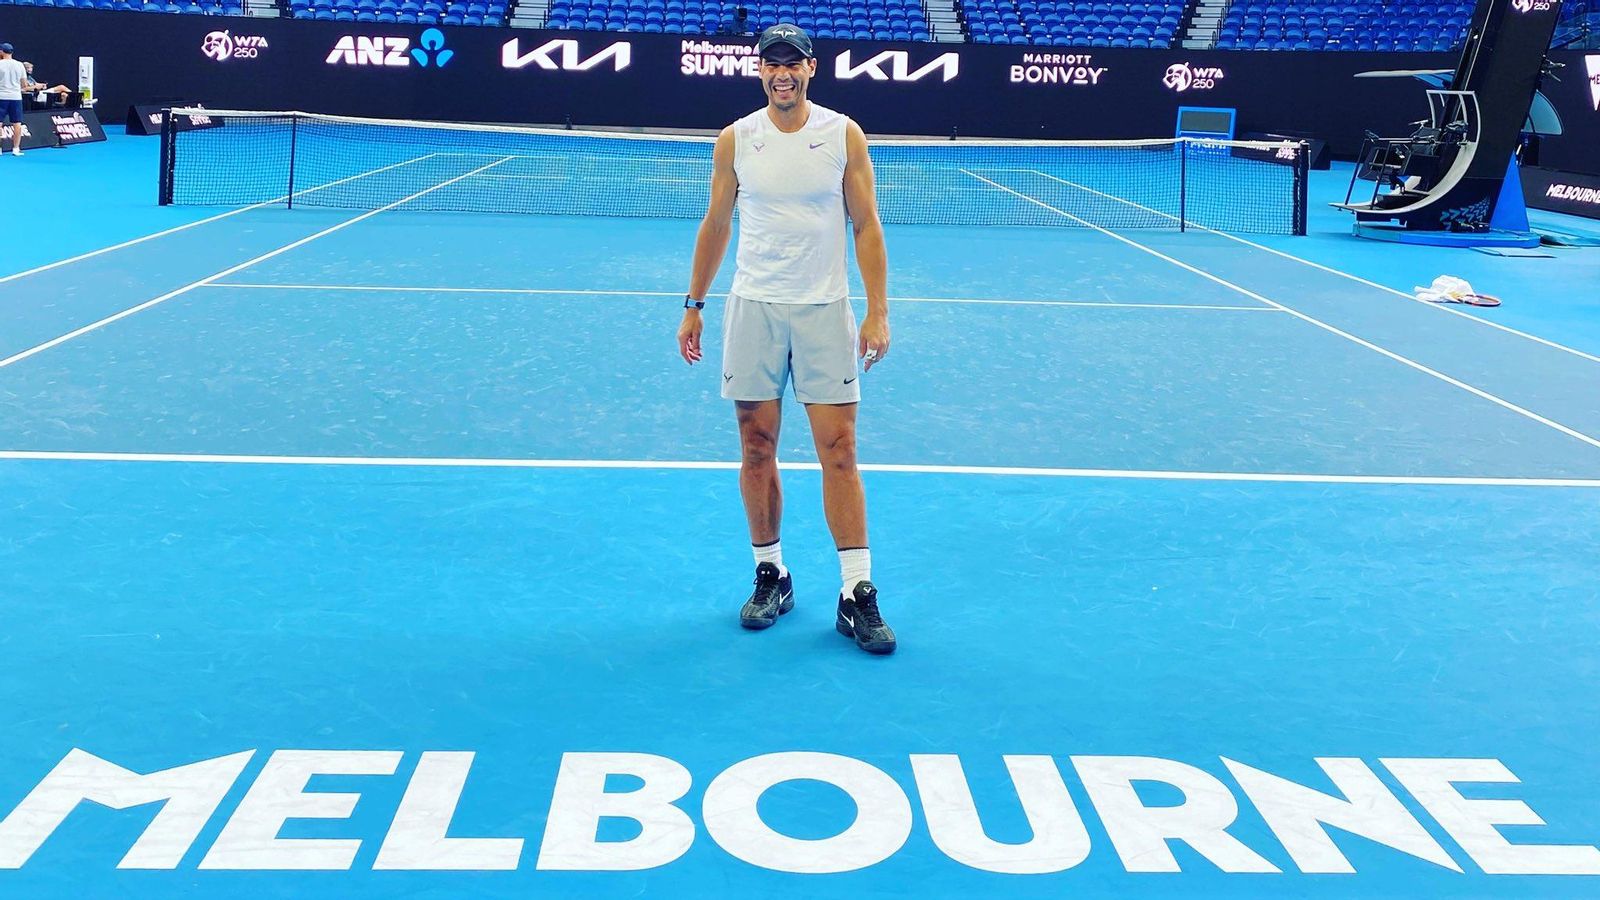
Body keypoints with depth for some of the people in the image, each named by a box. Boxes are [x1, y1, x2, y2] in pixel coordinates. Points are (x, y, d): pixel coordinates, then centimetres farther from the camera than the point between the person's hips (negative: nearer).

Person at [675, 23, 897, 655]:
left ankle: (857, 595, -2)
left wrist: (878, 311, -6)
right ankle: (771, 575, 19)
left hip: (825, 311, -2)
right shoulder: (735, 140, 4)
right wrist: (693, 306, 11)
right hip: (752, 310, 2)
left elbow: (867, 228, 1)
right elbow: (716, 225, 13)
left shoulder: (844, 136, 0)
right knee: (757, 451, 5)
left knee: (839, 451, -5)